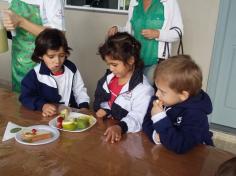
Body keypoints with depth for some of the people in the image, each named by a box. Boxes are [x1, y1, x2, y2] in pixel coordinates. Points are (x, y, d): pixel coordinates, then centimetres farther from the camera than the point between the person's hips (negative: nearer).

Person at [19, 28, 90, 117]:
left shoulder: (71, 68, -1)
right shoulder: (35, 74, -10)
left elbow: (80, 91, 8)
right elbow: (25, 97, -6)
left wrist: (84, 107, -6)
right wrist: (42, 105, -21)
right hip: (47, 118, 0)